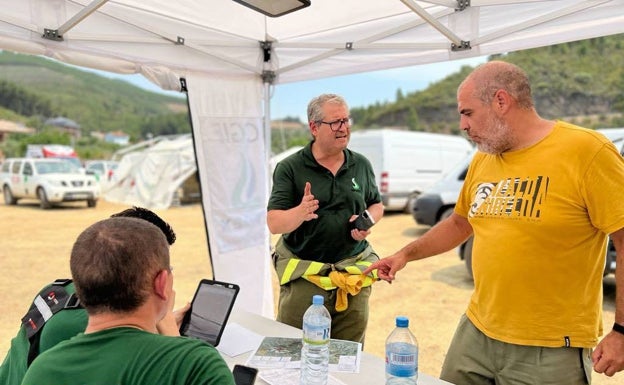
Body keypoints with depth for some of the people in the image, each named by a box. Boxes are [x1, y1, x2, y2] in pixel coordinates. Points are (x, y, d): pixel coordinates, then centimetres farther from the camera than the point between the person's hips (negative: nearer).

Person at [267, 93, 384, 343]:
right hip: (303, 275, -3)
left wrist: (368, 220, -4)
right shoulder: (290, 168, -5)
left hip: (354, 274, 3)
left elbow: (377, 205, 19)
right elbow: (274, 224, -10)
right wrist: (299, 213, -31)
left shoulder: (361, 165, 7)